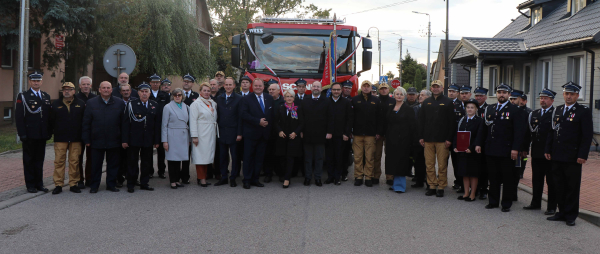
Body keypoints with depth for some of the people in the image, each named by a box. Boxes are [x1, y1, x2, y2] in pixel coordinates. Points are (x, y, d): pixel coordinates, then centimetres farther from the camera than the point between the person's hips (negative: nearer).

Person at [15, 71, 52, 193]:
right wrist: (22, 134, -14)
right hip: (29, 136, -4)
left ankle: (39, 183, 18)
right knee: (29, 160, 4)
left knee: (40, 159, 11)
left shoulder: (46, 96, 13)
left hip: (42, 135, 4)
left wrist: (49, 132, 8)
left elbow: (50, 115, 14)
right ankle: (30, 184, 12)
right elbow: (19, 117, -7)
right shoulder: (23, 96, -2)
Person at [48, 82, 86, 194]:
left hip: (76, 138, 0)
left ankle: (73, 184, 12)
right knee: (59, 161, 1)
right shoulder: (56, 104, 7)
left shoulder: (81, 104, 5)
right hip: (60, 138, 0)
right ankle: (58, 185, 7)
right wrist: (50, 132, 0)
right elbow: (51, 120, 6)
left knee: (74, 162, 3)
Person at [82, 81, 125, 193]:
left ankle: (111, 185, 21)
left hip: (114, 141, 1)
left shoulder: (119, 103, 3)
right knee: (96, 165, 7)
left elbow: (123, 122, 4)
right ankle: (94, 186, 19)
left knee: (113, 165, 8)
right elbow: (86, 123, 3)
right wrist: (86, 140, -1)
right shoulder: (91, 103, 3)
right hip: (96, 141, 0)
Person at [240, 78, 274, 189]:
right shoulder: (246, 99, -1)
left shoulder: (269, 98, 11)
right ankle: (247, 180, 8)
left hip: (264, 133, 4)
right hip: (251, 133, -4)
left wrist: (268, 123, -1)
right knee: (248, 157, 0)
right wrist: (258, 121, -19)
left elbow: (272, 114, 14)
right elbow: (244, 114, -12)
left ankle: (255, 179, 17)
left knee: (260, 157, 8)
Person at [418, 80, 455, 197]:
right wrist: (421, 137, 6)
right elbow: (421, 120, 13)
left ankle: (441, 187, 8)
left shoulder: (448, 102, 3)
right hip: (428, 139, 3)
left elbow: (452, 122, -1)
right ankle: (432, 186, 14)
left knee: (442, 165, -1)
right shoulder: (426, 102, 13)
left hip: (442, 139, -3)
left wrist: (449, 139, -8)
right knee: (429, 164, 5)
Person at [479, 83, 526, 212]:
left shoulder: (515, 111, -2)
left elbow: (519, 132, -8)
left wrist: (515, 149, -15)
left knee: (508, 179, 3)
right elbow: (483, 129, 17)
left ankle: (506, 204, 13)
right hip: (491, 151, 4)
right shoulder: (489, 109, 13)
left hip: (507, 152, -4)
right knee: (493, 178, 11)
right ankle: (493, 201, 21)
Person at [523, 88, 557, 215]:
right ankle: (536, 203, 24)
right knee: (536, 180, 13)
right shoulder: (534, 114, 13)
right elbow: (530, 132, 13)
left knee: (551, 181, 3)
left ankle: (552, 207, 11)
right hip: (536, 152, 6)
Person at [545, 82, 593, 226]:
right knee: (559, 186, 11)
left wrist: (583, 155, -14)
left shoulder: (584, 112, -4)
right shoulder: (557, 110, 12)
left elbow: (587, 135, -8)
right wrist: (548, 150, 9)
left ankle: (571, 216, 14)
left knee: (572, 187, 4)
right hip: (557, 157, 5)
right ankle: (562, 213, 22)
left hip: (573, 158, -5)